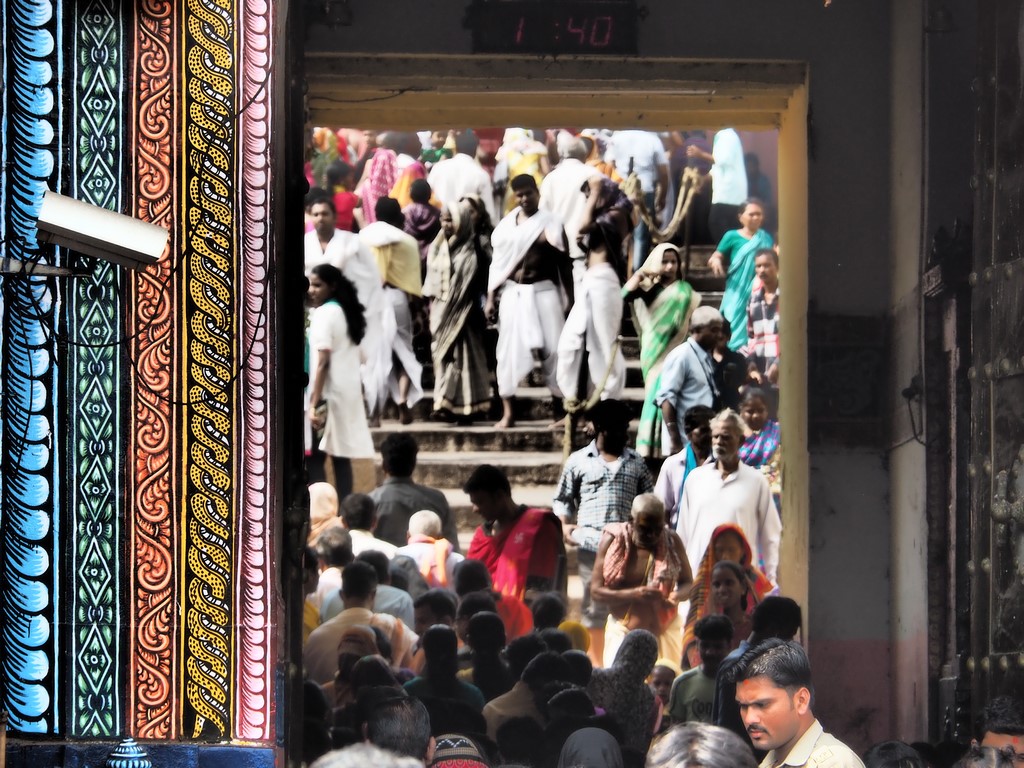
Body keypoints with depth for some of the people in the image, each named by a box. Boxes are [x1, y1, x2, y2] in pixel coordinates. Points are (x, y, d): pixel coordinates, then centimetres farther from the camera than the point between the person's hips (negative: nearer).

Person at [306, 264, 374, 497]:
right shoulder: (346, 312, 14)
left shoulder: (324, 314, -11)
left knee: (314, 457, -8)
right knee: (341, 457, 7)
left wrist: (315, 402, -20)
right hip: (348, 393, 9)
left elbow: (322, 363, -18)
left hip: (329, 393, -9)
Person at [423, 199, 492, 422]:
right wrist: (431, 308, 12)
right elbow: (432, 282, 15)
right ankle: (447, 403, 8)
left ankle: (465, 405, -4)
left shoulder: (471, 251, -9)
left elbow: (475, 285, -11)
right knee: (443, 354, 6)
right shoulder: (438, 248, 12)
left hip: (461, 311, -7)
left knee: (462, 354, -6)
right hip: (441, 310, 7)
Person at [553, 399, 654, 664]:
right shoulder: (579, 461, 8)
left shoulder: (636, 463, 12)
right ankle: (595, 665, 12)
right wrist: (564, 525, -1)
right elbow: (562, 499, 14)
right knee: (594, 605, 5)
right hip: (591, 543, -1)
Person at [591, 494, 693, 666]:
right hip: (623, 632, -1)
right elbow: (596, 589, -7)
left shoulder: (672, 541, -1)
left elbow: (688, 583, 5)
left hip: (665, 632, 1)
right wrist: (634, 594, -23)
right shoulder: (612, 540, -5)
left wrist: (675, 596, -19)